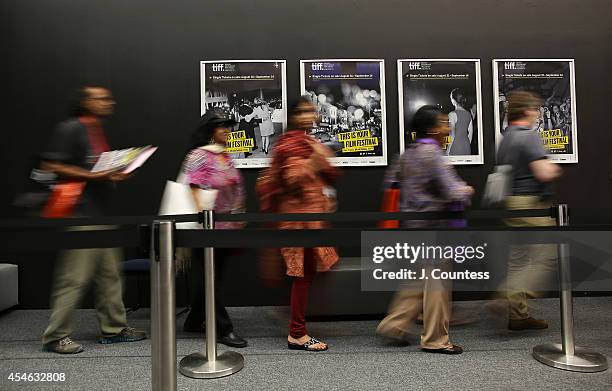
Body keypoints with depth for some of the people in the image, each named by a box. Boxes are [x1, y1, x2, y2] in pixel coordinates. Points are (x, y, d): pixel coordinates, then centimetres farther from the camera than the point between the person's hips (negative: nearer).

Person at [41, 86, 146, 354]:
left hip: (101, 213, 9)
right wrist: (92, 176, -19)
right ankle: (56, 336, 9)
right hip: (80, 215, -9)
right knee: (74, 277, -5)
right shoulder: (70, 129, -8)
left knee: (110, 273, 12)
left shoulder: (98, 132, 18)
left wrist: (113, 175, 8)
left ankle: (114, 328, 21)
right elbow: (50, 166, -14)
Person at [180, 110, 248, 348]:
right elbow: (195, 192, -14)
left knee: (214, 275, 14)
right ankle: (223, 328, 6)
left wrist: (239, 218, 18)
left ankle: (194, 321, 29)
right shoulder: (199, 156, -9)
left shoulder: (225, 156, 14)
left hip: (227, 227, 8)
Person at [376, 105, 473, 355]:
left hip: (414, 224, 9)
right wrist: (466, 191, 1)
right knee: (437, 281, 1)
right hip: (434, 225, -9)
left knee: (420, 277, 18)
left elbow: (391, 179, 20)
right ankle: (435, 340, 12)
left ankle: (395, 323, 20)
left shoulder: (408, 153, 11)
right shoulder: (432, 153, -16)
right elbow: (452, 192, -19)